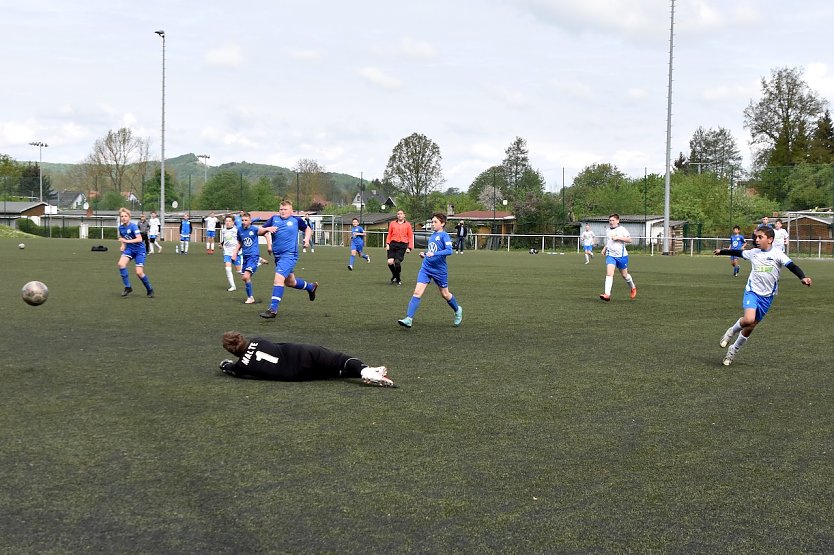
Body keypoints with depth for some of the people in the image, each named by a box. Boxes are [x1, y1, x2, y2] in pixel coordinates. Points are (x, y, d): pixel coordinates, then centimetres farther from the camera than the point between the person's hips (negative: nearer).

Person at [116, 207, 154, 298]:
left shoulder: (133, 226, -18)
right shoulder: (121, 227, 1)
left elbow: (139, 239, -28)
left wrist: (127, 241, -32)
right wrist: (123, 246, 2)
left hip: (139, 249, -5)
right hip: (129, 249, 5)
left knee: (139, 272, -10)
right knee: (121, 264, -21)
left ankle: (150, 290, 14)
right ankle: (128, 287, -11)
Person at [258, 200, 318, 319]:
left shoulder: (296, 220, 2)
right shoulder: (274, 219, 9)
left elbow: (308, 229, 19)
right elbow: (260, 231, 10)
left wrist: (307, 239, 2)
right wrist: (267, 229, -10)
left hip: (289, 254, -6)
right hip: (277, 255, 6)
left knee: (278, 279, -21)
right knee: (290, 282, 20)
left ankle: (273, 309, -21)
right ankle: (311, 286, 48)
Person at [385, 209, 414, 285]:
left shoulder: (407, 225, 8)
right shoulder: (392, 224, 13)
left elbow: (410, 237, 6)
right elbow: (389, 234, 14)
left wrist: (409, 247, -3)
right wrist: (387, 244, 1)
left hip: (402, 245, -2)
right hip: (393, 244, 2)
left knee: (397, 262, -14)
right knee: (390, 262, -10)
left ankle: (398, 279, 8)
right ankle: (394, 276, 18)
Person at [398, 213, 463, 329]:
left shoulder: (444, 235, -11)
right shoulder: (432, 236, 10)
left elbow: (449, 250, -25)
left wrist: (434, 254, -33)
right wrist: (425, 253, 8)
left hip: (439, 270, -5)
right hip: (426, 268, 5)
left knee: (445, 294, 12)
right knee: (417, 292, -10)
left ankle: (458, 310, 40)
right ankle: (409, 319, -16)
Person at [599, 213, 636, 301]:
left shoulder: (622, 229, -5)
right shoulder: (607, 231, 12)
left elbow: (629, 240, -11)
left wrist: (618, 238, -18)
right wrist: (604, 248, 13)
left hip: (621, 255, -3)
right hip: (610, 255, 3)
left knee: (624, 275, 11)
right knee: (609, 273, -17)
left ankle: (633, 288, 41)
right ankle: (607, 294, -26)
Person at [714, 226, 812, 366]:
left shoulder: (777, 254, -8)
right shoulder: (753, 253, 3)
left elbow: (792, 266, -18)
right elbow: (737, 252, 21)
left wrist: (803, 277, -35)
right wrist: (722, 251, 34)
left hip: (767, 296, 0)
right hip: (752, 292, 0)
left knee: (750, 327, 8)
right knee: (748, 319, -26)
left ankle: (734, 349, 29)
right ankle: (731, 332, 4)